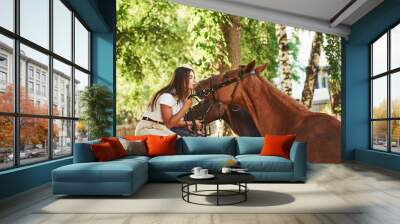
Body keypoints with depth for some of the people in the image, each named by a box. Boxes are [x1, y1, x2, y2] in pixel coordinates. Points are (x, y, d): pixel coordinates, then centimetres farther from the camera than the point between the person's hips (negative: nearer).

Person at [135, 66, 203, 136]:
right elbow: (169, 124, -25)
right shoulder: (166, 96, -21)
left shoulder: (181, 97, 4)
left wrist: (192, 123, -8)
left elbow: (176, 121, 5)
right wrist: (185, 107, -27)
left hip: (163, 129, 8)